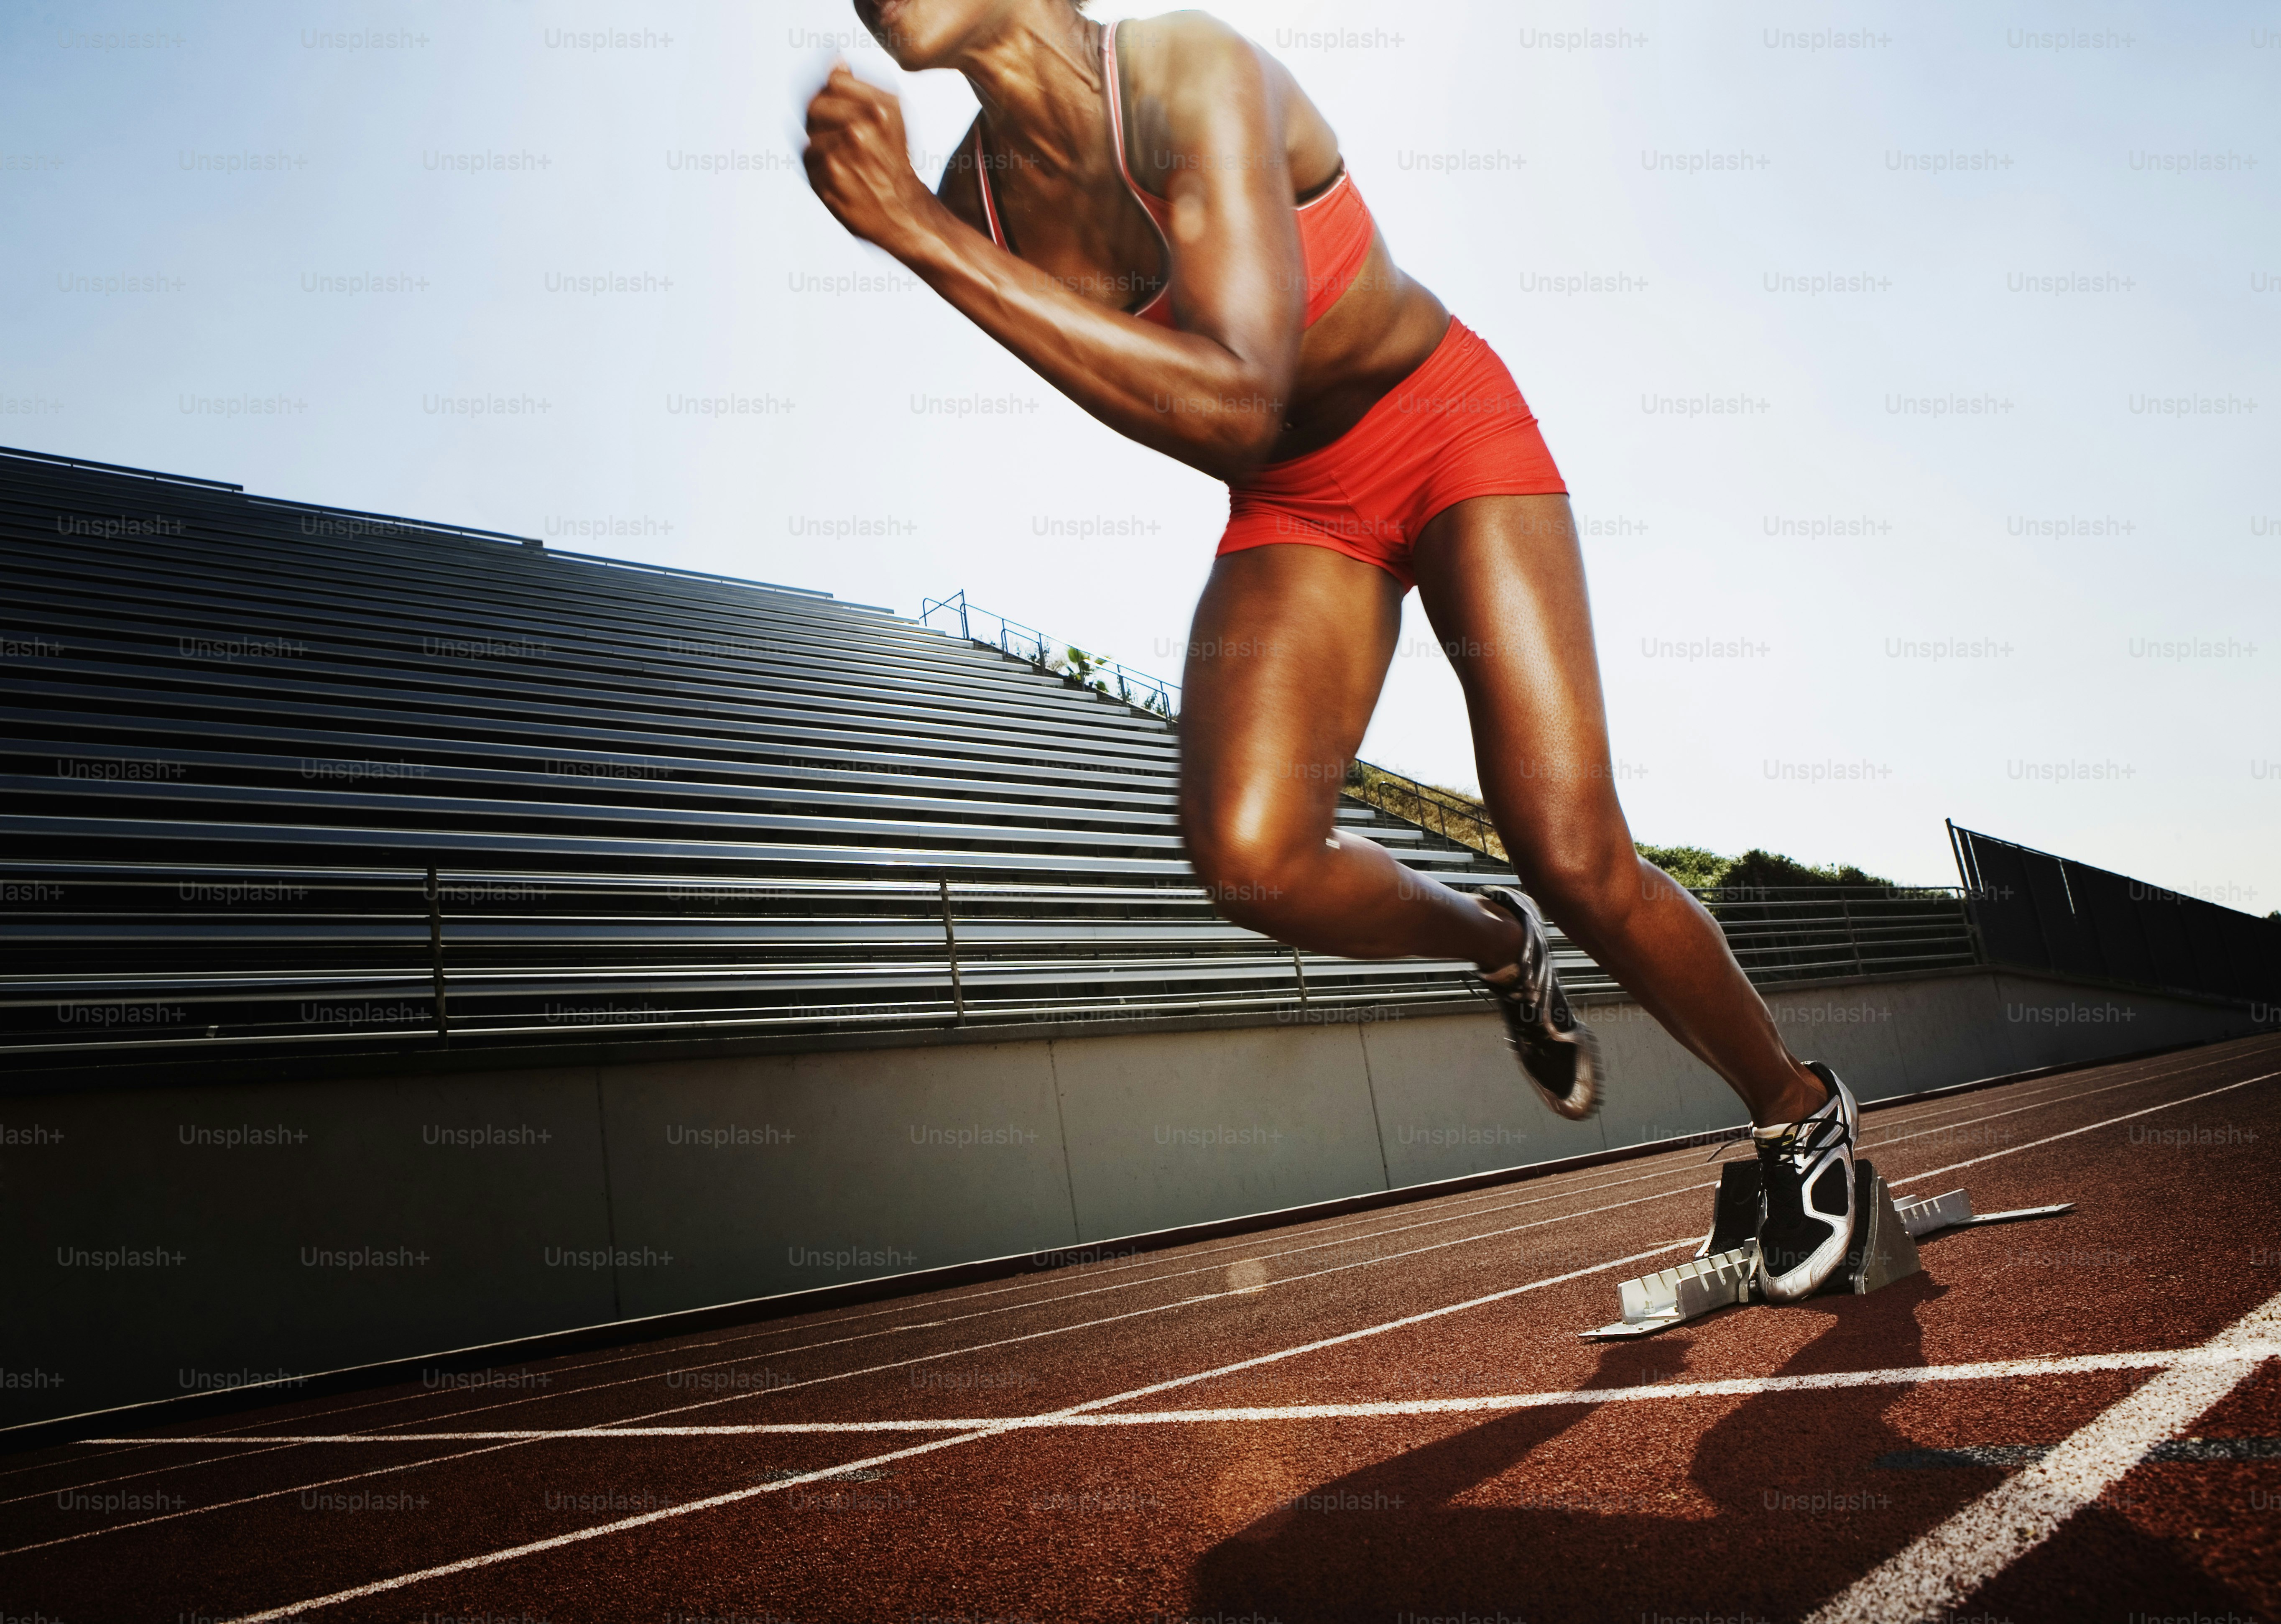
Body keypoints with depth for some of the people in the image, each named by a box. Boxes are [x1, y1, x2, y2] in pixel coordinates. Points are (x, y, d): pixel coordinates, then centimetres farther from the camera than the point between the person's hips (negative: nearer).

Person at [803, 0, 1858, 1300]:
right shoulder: (978, 195, -8)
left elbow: (1235, 410, -38)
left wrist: (921, 235, -38)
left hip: (1450, 432, -4)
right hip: (1293, 508, 5)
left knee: (1577, 863, -13)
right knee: (1248, 853, -23)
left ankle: (1803, 1115, 16)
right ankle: (1498, 948, 11)